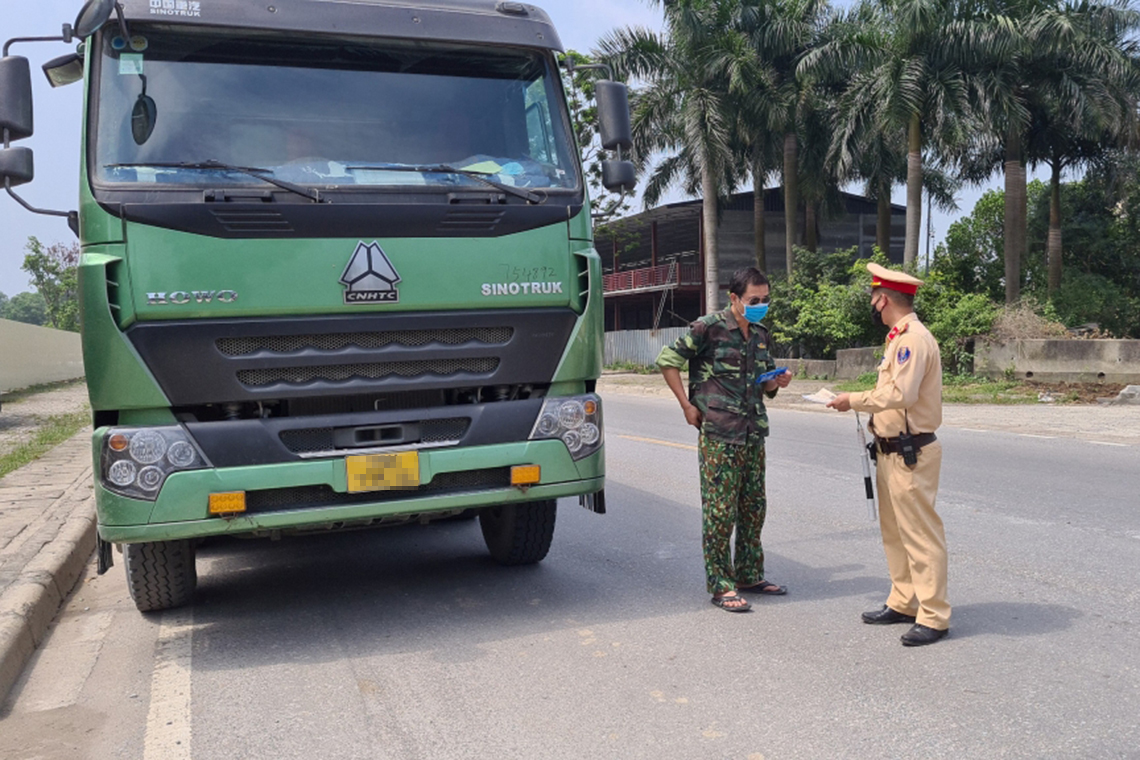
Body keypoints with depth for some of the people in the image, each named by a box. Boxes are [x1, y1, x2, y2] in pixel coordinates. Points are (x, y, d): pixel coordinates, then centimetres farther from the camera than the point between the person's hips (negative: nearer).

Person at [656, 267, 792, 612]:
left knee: (753, 507, 13)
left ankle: (749, 575, 26)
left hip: (753, 435, 7)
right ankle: (721, 585, 6)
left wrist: (778, 382, 0)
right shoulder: (709, 328, -9)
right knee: (720, 511, -2)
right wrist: (688, 406, -9)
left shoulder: (761, 335, 12)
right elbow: (668, 360, -6)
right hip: (719, 435, -7)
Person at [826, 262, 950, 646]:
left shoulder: (914, 338, -17)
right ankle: (903, 603, 27)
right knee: (894, 531, 16)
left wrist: (854, 400, -16)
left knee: (920, 533, -5)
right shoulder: (899, 337, 16)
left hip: (911, 453, -11)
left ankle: (933, 617, 2)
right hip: (891, 451, 11)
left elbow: (900, 394, -25)